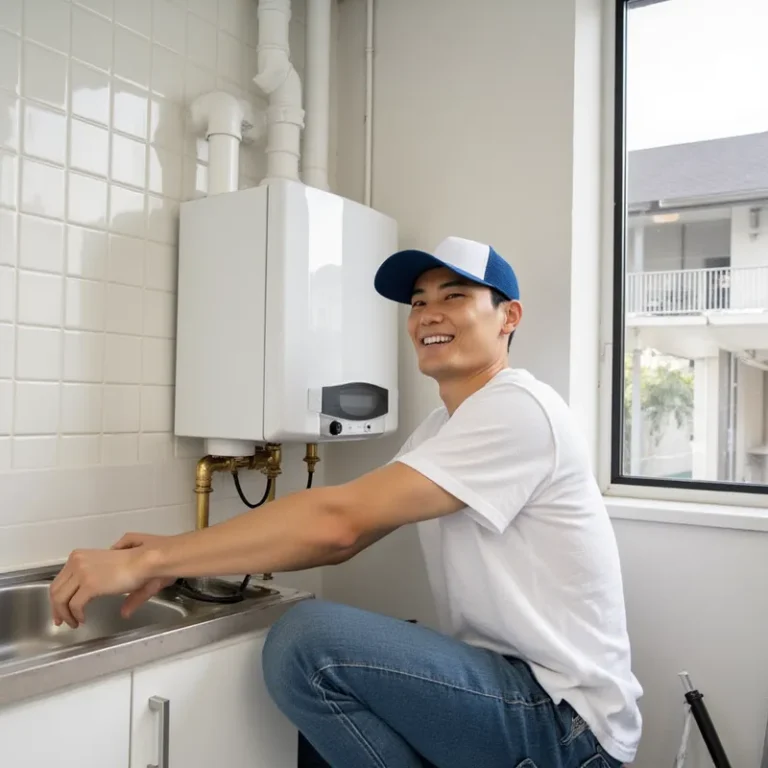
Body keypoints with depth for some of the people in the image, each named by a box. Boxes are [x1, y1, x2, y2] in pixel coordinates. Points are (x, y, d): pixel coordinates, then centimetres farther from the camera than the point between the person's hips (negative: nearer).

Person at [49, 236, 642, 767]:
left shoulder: (517, 409, -18)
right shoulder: (441, 429, 12)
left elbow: (340, 518, -27)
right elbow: (343, 541, 4)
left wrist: (149, 559, -22)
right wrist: (175, 561, -8)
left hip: (566, 716, -9)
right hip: (508, 685, 9)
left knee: (309, 637, -24)